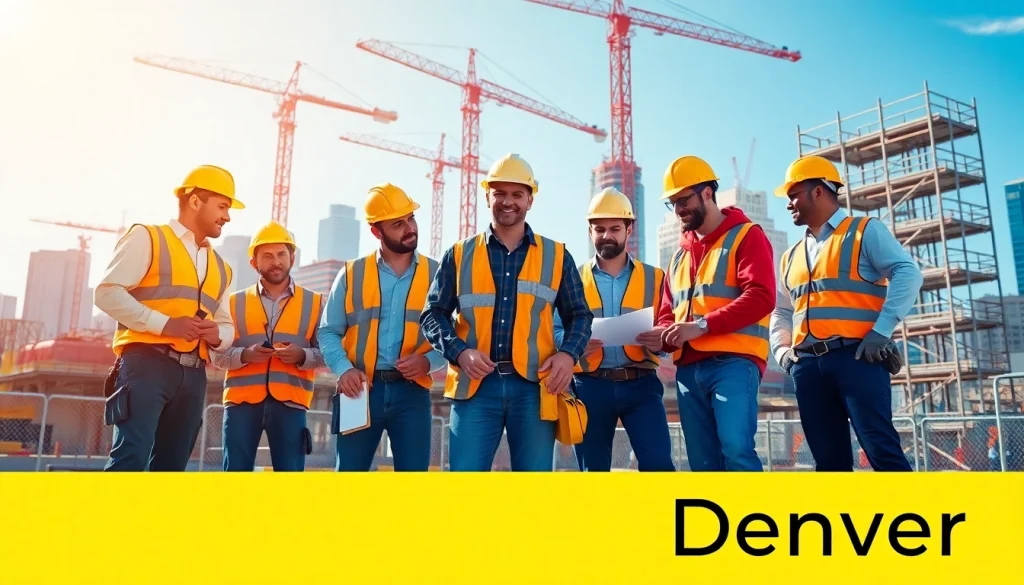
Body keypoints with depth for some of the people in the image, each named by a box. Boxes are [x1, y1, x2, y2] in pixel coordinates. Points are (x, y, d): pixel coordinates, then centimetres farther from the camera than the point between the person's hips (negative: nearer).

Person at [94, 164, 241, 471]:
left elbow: (227, 324, 25)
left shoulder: (219, 267, 23)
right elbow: (107, 293, -7)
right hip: (147, 364, -6)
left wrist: (218, 334, 0)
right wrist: (165, 323, -17)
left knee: (170, 466, 7)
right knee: (131, 456, -16)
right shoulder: (147, 238, 4)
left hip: (193, 375, 7)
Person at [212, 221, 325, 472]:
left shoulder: (314, 302, 11)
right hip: (242, 399, 1)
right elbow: (218, 354, 8)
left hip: (290, 401, -1)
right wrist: (245, 354, -12)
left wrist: (302, 355, -13)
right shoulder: (235, 302, 13)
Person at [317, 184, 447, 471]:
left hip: (412, 392, 0)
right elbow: (328, 331, 7)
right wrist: (344, 369, -10)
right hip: (361, 390, 1)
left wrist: (428, 361, -15)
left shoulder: (436, 275, 5)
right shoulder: (351, 274, 6)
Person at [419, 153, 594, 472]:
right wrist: (459, 352, -10)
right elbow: (433, 314, 8)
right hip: (476, 386, 0)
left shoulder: (557, 256, 11)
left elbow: (580, 314, 14)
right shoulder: (460, 255, 10)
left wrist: (568, 353, -7)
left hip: (533, 388, 1)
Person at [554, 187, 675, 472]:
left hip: (641, 384, 0)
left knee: (658, 464, -11)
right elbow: (554, 331, 3)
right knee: (593, 470, 7)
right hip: (590, 385, 1)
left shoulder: (654, 277, 11)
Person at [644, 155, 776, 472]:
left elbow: (761, 296, -11)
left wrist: (703, 325, -19)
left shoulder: (746, 235, 3)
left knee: (736, 450, -19)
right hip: (688, 369, 7)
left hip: (733, 362, -6)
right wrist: (665, 334, 0)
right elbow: (668, 311, 24)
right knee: (703, 462, 4)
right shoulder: (681, 253, 23)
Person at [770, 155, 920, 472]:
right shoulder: (791, 256, 23)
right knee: (829, 459, 5)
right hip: (808, 366, 6)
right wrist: (782, 350, 9)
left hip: (856, 357, -5)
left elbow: (907, 273, -6)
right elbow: (781, 311, 27)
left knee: (882, 450, -9)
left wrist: (882, 330, -16)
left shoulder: (865, 231, 7)